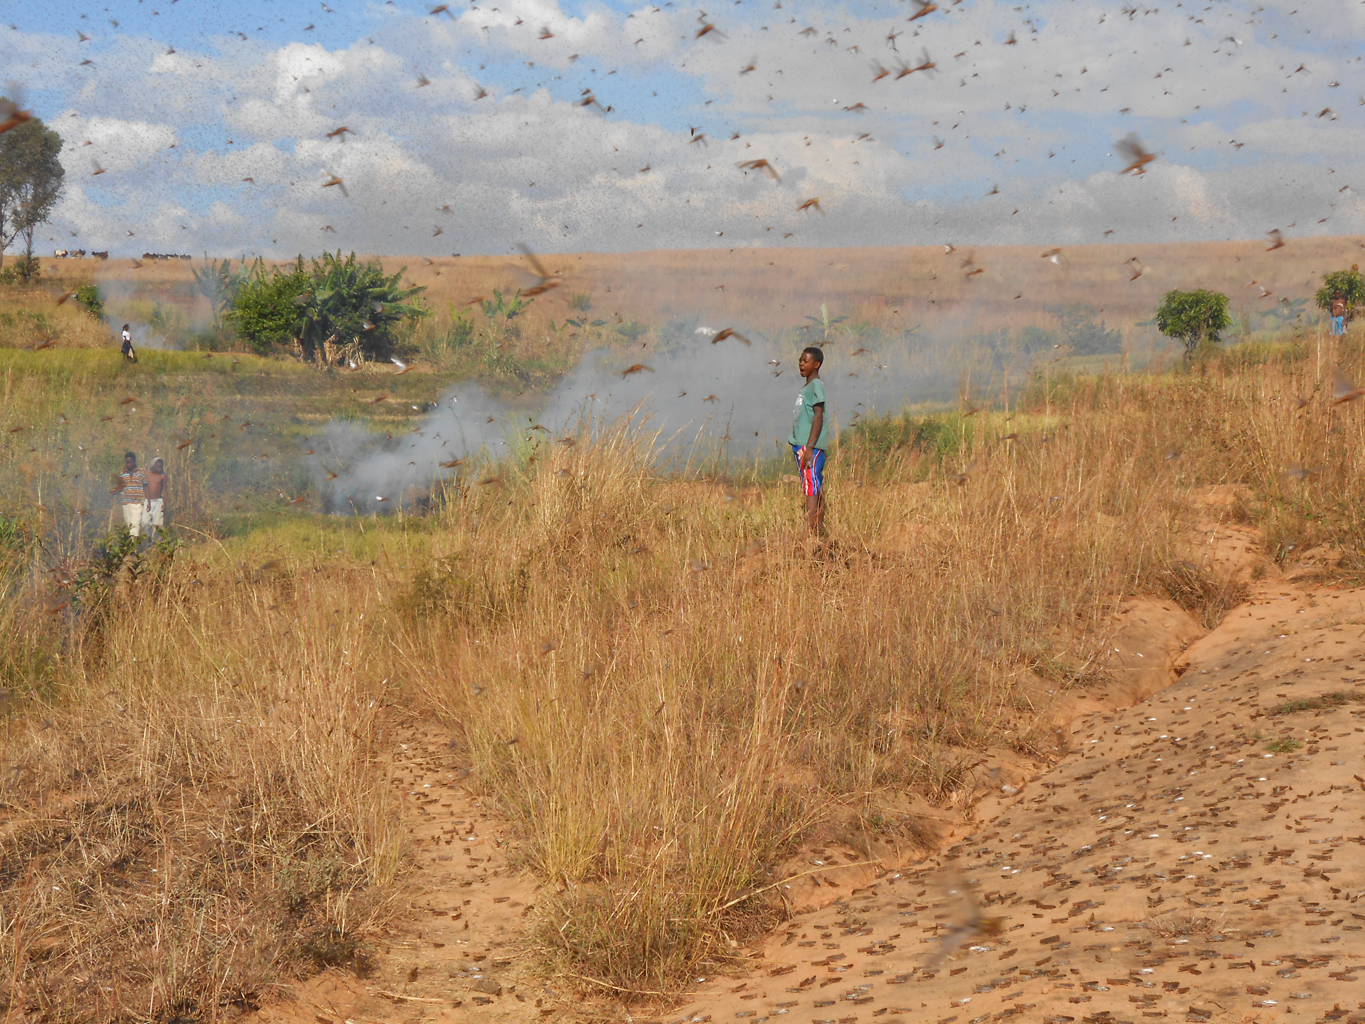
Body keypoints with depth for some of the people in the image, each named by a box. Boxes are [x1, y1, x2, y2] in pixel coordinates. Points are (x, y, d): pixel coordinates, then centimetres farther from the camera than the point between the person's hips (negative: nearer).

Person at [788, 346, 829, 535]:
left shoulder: (816, 386, -10)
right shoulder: (806, 386, 19)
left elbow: (818, 417, -17)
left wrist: (809, 447, -22)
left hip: (811, 446, -10)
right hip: (801, 445, 10)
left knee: (811, 490, -13)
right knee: (817, 490, 9)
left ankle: (809, 533, -18)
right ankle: (818, 531, 10)